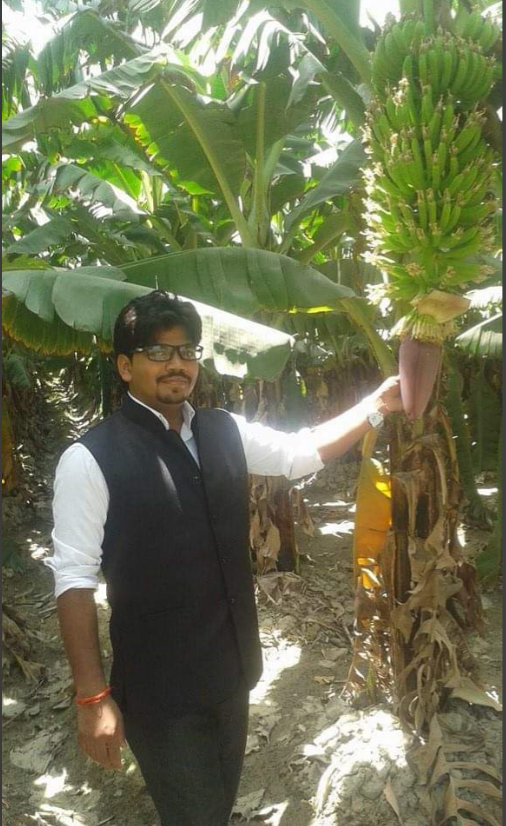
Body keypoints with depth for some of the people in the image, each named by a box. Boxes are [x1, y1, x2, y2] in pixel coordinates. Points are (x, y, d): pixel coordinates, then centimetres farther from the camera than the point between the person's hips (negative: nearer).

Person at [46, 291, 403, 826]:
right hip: (157, 686, -6)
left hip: (231, 669, 6)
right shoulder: (90, 460, -18)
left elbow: (303, 453, 10)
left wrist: (377, 405, 2)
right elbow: (74, 580, -16)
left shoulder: (225, 433, 0)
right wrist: (93, 695, -16)